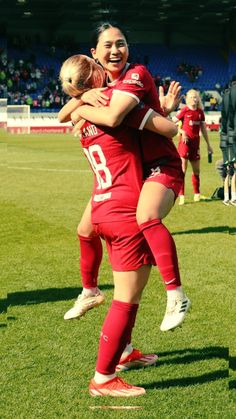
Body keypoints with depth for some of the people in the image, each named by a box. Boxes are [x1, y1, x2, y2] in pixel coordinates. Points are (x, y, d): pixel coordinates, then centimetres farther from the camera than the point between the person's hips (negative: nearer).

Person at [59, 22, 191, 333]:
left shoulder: (137, 74, -17)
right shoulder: (102, 86, 7)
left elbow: (112, 117, -32)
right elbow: (64, 115, 13)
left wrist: (80, 109, -14)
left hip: (161, 167, -8)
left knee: (146, 217, -39)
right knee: (86, 230, 14)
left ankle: (176, 297, -32)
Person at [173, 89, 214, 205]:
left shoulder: (200, 112, 7)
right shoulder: (184, 110, -7)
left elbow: (203, 129, 15)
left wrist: (208, 145, 17)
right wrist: (181, 132, -21)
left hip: (196, 143, 5)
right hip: (185, 141, -5)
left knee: (196, 170, 13)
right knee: (182, 169, -8)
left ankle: (197, 194, 29)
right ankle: (181, 196, -5)